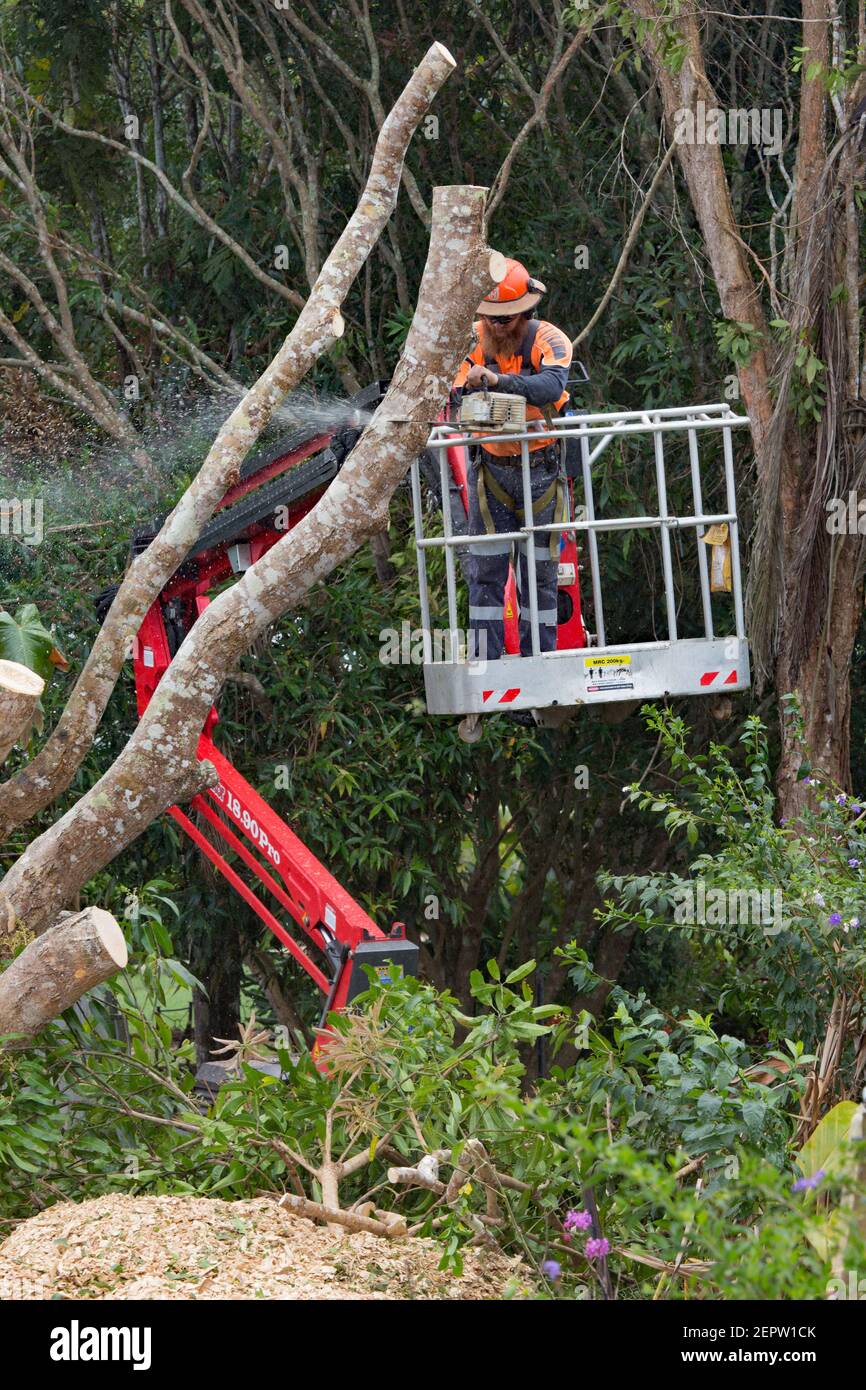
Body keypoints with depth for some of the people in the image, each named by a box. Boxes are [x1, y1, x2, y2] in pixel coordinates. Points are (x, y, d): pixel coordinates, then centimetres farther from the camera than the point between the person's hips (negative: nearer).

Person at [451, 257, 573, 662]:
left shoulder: (548, 340, -15)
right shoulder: (472, 340, -5)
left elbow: (552, 386, -36)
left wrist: (500, 380, -50)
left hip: (541, 468, -2)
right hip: (491, 469, 2)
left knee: (539, 570, 4)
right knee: (486, 569, -3)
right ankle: (483, 663, -2)